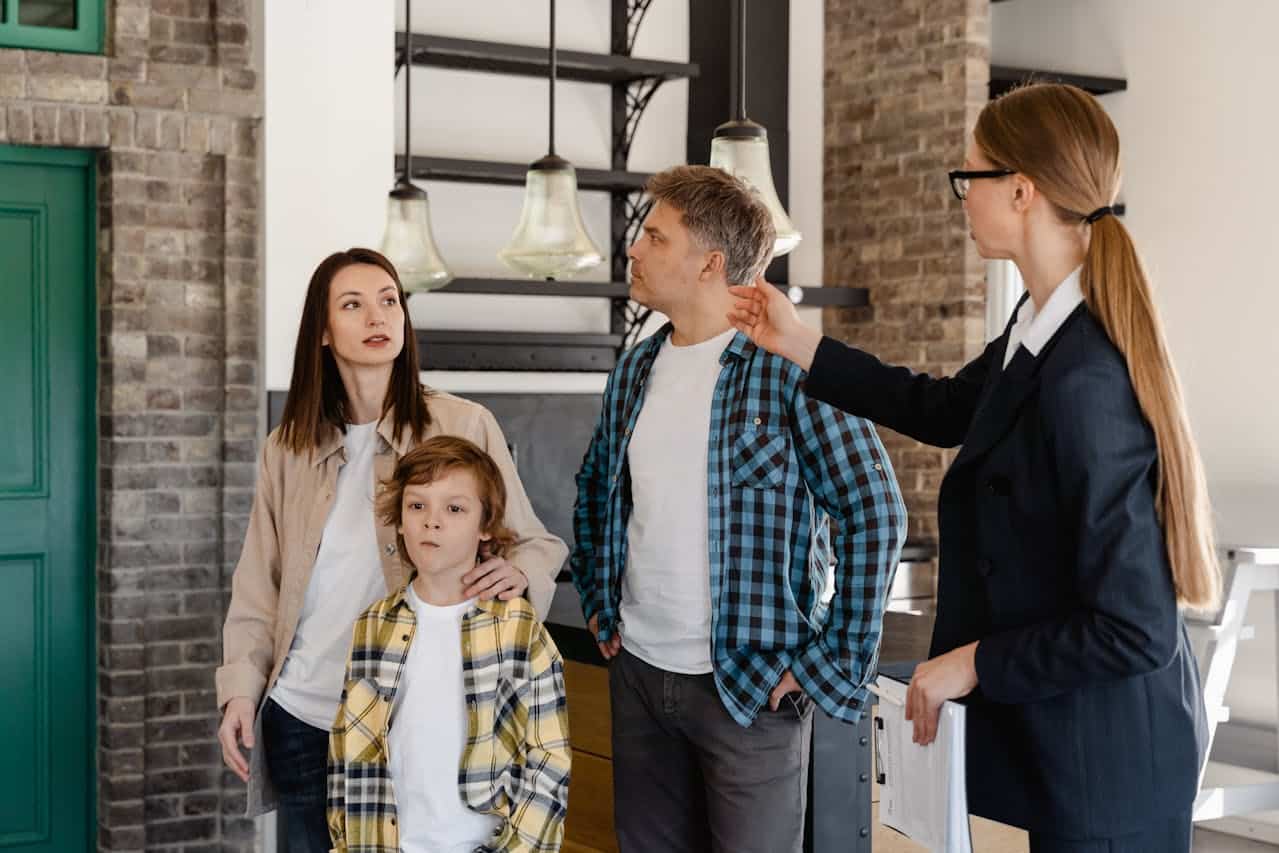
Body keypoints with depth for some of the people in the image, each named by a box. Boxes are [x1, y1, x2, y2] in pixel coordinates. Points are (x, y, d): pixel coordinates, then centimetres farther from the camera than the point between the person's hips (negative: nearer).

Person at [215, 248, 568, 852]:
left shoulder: (463, 427, -4)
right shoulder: (288, 446, 6)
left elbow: (536, 543, 0)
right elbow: (259, 583, 9)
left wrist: (518, 571, -22)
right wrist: (240, 687, 0)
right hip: (302, 717, 3)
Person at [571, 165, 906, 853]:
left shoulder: (789, 367, -12)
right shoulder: (635, 370, 7)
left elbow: (876, 514, -14)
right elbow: (594, 489, 23)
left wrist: (836, 661, -15)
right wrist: (598, 602, 13)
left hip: (754, 685, -6)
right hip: (638, 673, 6)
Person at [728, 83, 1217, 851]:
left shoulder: (1083, 383, -30)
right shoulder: (1045, 331, 0)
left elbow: (1134, 630, -28)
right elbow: (943, 411, 20)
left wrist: (975, 662, -16)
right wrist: (799, 346, 17)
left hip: (1106, 759, -9)